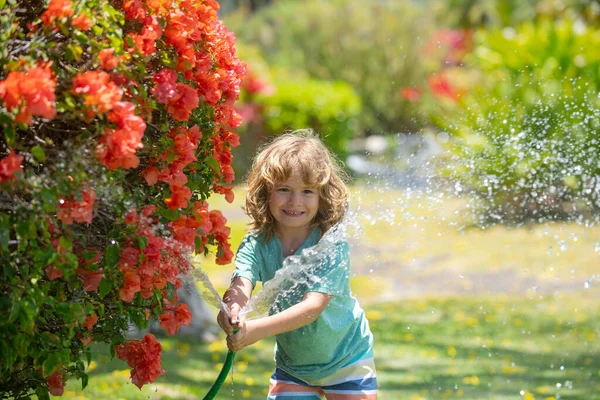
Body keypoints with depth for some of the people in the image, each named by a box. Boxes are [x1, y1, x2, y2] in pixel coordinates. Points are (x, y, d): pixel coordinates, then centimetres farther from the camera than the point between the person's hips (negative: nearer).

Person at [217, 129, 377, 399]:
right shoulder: (256, 244, -15)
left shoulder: (333, 244, -25)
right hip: (292, 365, 3)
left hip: (346, 364, -3)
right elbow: (241, 284, -33)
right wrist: (232, 309, -58)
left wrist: (256, 329, -49)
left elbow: (313, 306, -35)